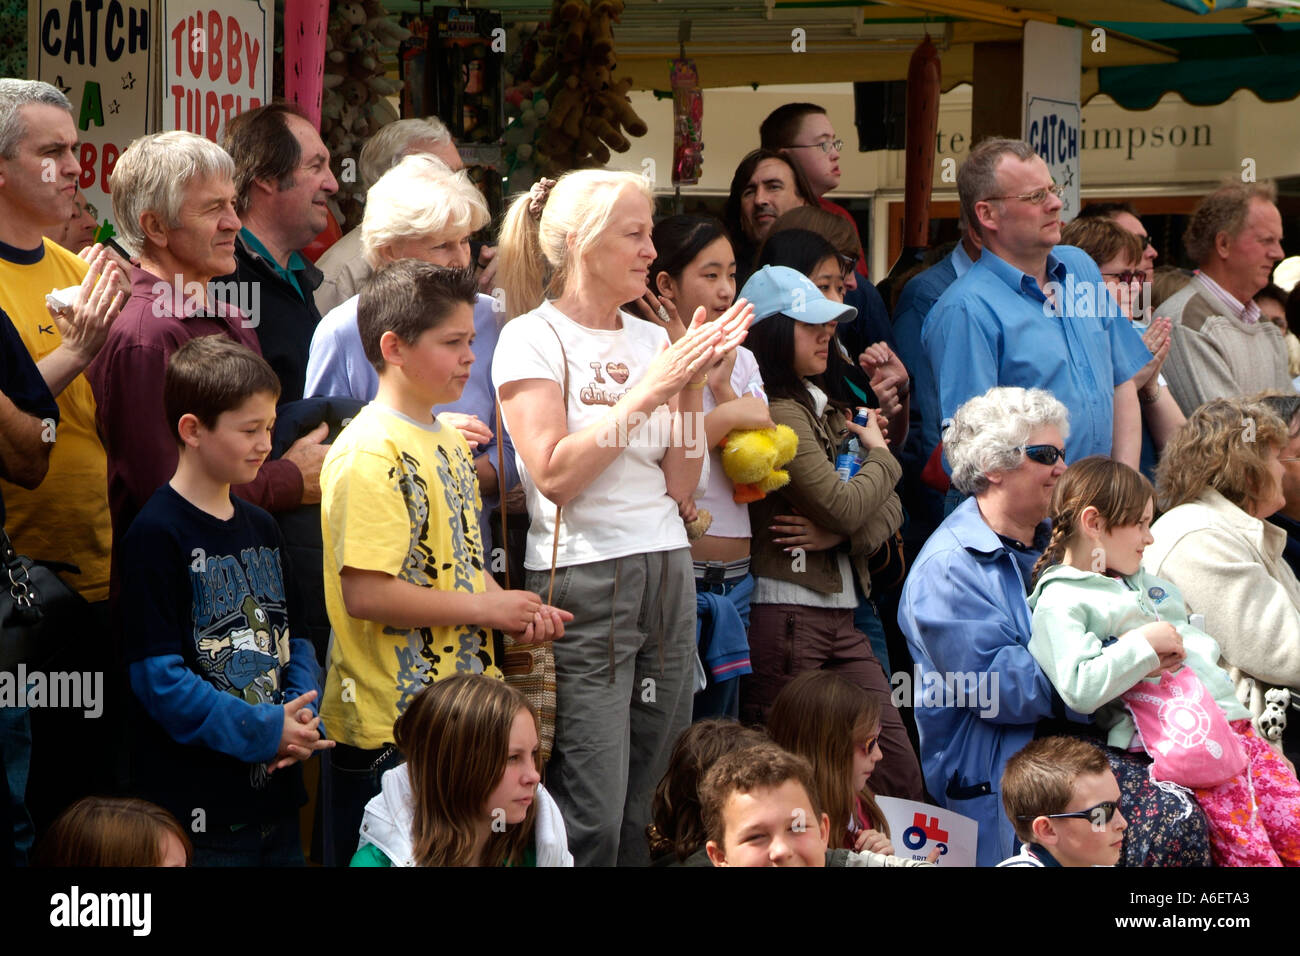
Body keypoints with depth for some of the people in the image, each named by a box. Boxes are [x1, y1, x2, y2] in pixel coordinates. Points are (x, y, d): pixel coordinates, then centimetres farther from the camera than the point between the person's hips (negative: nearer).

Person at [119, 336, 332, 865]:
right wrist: (265, 729, -17)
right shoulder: (155, 536, -12)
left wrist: (301, 722, -3)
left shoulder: (261, 527, 13)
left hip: (275, 797, 7)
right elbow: (159, 677, -18)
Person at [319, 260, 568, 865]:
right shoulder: (371, 453, -17)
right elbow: (366, 593, -24)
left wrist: (514, 612, 5)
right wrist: (485, 608, -16)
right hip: (389, 726, -9)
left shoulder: (449, 442, 14)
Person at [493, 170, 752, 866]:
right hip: (584, 579, -6)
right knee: (593, 820, -9)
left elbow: (681, 487, 10)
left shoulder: (651, 340, 13)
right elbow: (554, 474, -14)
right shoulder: (533, 338, -3)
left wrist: (694, 384, -2)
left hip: (667, 573, 6)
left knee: (651, 809, 8)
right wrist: (645, 393, -14)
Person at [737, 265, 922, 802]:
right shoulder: (779, 412, -12)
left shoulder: (823, 409, 18)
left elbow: (889, 509, 12)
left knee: (897, 768, 1)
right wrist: (879, 456, 1)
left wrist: (841, 534, -10)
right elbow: (842, 507, -19)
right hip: (786, 613, -9)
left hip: (839, 617, 9)